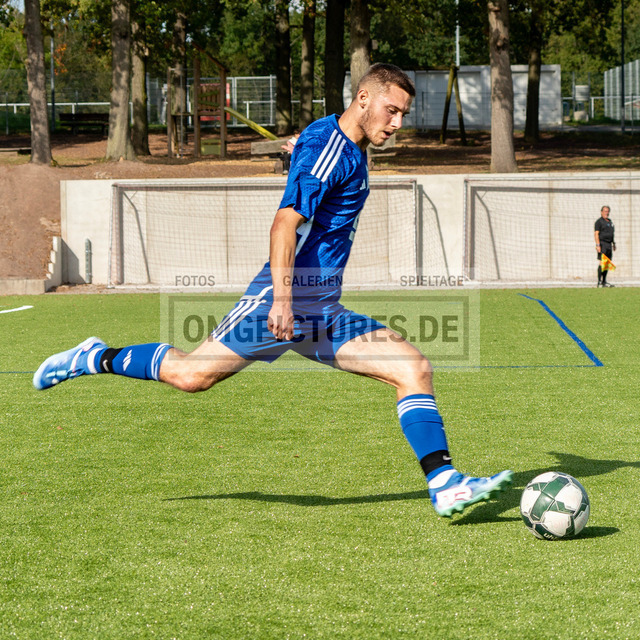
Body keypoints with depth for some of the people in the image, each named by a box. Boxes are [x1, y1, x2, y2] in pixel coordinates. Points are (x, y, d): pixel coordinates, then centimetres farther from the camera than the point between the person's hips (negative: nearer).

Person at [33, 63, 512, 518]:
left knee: (414, 368, -5)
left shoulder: (349, 148, 15)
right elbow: (285, 223, -22)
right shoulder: (327, 148, -14)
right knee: (192, 374, -9)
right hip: (285, 299, -9)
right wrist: (282, 300, -30)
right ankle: (96, 359, 15)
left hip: (324, 312, 9)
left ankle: (446, 486, -12)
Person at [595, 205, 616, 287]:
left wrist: (613, 243, 22)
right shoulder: (599, 221, -5)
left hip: (609, 244, 8)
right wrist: (598, 245, -20)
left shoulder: (609, 221, 20)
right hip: (602, 244, -8)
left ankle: (604, 282, 12)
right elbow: (596, 234, -12)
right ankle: (599, 282, -13)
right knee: (601, 263, -12)